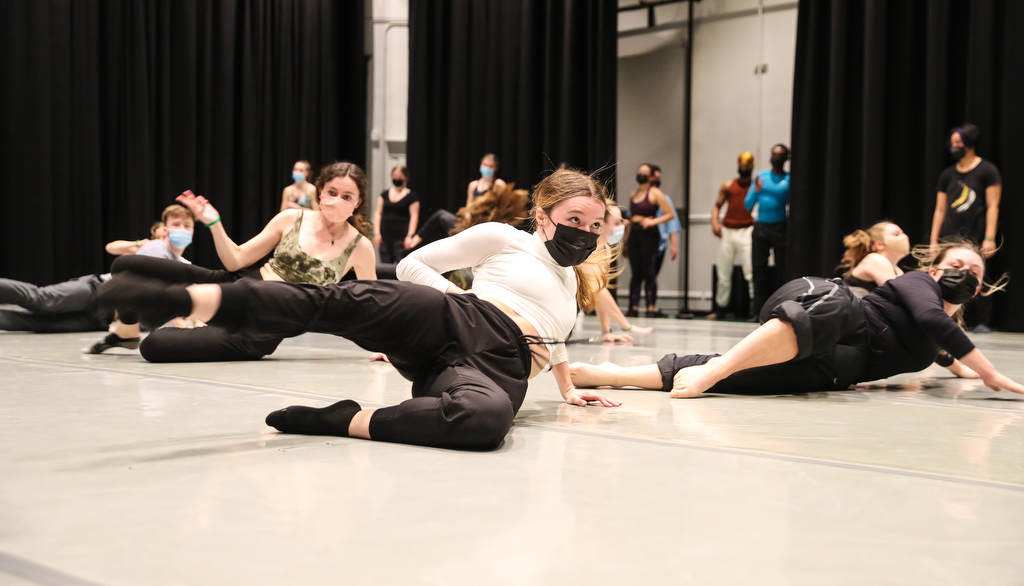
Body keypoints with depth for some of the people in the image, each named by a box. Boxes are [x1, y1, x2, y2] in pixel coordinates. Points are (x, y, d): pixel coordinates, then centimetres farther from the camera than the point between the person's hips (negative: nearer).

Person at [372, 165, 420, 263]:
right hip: (385, 236, 4)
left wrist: (410, 236, -11)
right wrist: (377, 233, 4)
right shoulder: (385, 194, 15)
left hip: (401, 237, -4)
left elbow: (414, 216, -2)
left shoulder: (410, 196, 3)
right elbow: (378, 213, 14)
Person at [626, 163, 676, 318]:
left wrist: (653, 221, -17)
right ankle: (634, 307, 6)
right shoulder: (633, 194, 16)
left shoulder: (655, 193, -2)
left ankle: (652, 307, -4)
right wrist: (627, 239, 12)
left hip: (649, 235, -6)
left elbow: (670, 214, -6)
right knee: (635, 272, 5)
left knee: (649, 272, -7)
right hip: (634, 234, 6)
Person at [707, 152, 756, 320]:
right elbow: (717, 206, 15)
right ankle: (720, 308, 19)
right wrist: (715, 222, -2)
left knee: (750, 272, -16)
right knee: (723, 274, 9)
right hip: (727, 232, 4)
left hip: (747, 231, -3)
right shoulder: (728, 186, 14)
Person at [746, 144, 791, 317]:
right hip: (760, 227, 3)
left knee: (782, 270, -4)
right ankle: (759, 311, 5)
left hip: (780, 229, -3)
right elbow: (748, 205, 8)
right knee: (759, 269, 2)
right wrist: (756, 191, -8)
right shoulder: (761, 176, 10)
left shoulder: (789, 180, 2)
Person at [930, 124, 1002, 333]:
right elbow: (940, 209, 16)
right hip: (950, 236, 4)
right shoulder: (948, 174, 15)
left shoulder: (987, 171, 1)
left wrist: (990, 238, -12)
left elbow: (992, 206, -4)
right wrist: (933, 240, 10)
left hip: (975, 237, -4)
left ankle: (982, 322, -2)